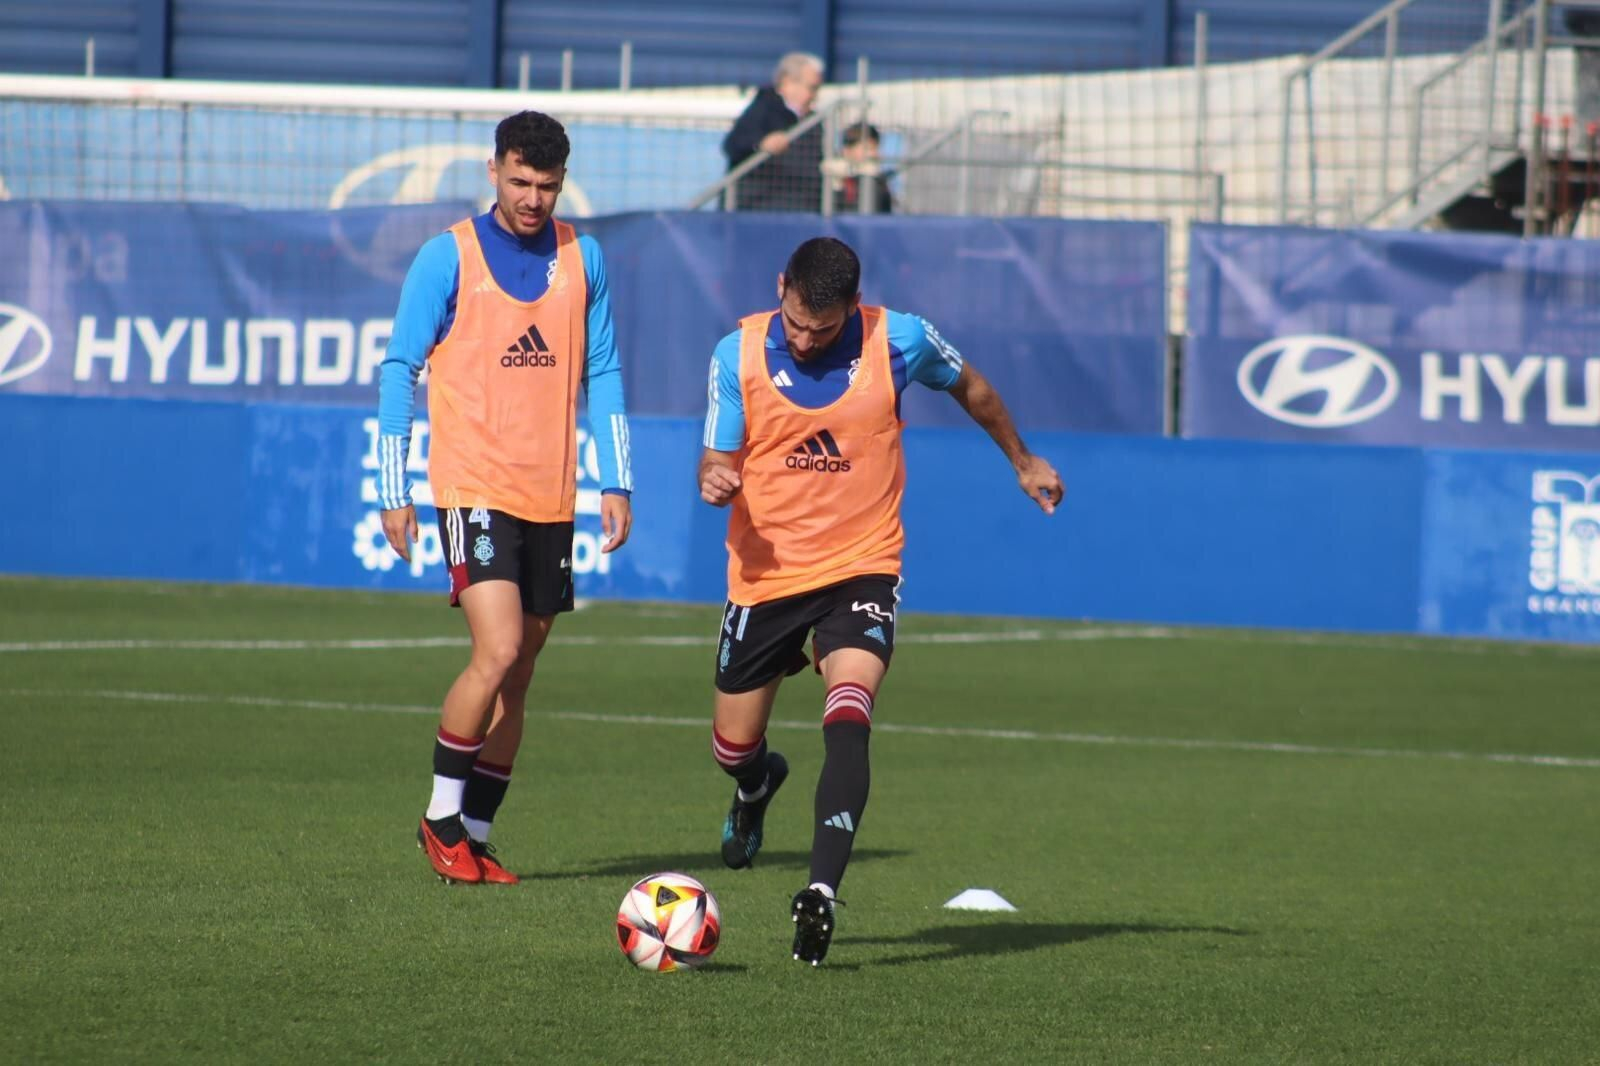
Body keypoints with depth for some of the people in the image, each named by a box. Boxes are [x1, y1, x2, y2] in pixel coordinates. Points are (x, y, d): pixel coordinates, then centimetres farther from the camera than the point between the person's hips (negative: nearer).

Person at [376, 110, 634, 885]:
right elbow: (399, 369, -1)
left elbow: (601, 374, 14)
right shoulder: (449, 257, -3)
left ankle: (474, 835, 16)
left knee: (516, 677, 7)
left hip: (551, 497, 5)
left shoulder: (583, 260, 8)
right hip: (474, 485, -5)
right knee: (498, 653, -18)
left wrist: (616, 481, 6)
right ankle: (441, 816, -2)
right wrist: (394, 489, -5)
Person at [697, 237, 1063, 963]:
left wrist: (1022, 461, 25)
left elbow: (968, 386, 11)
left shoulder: (898, 342, -10)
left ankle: (822, 890, -34)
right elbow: (717, 459, -2)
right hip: (765, 574, 2)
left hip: (861, 568, -2)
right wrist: (715, 482, -27)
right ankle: (757, 784, 50)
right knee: (733, 746, 11)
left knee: (847, 721, -27)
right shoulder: (738, 354, -9)